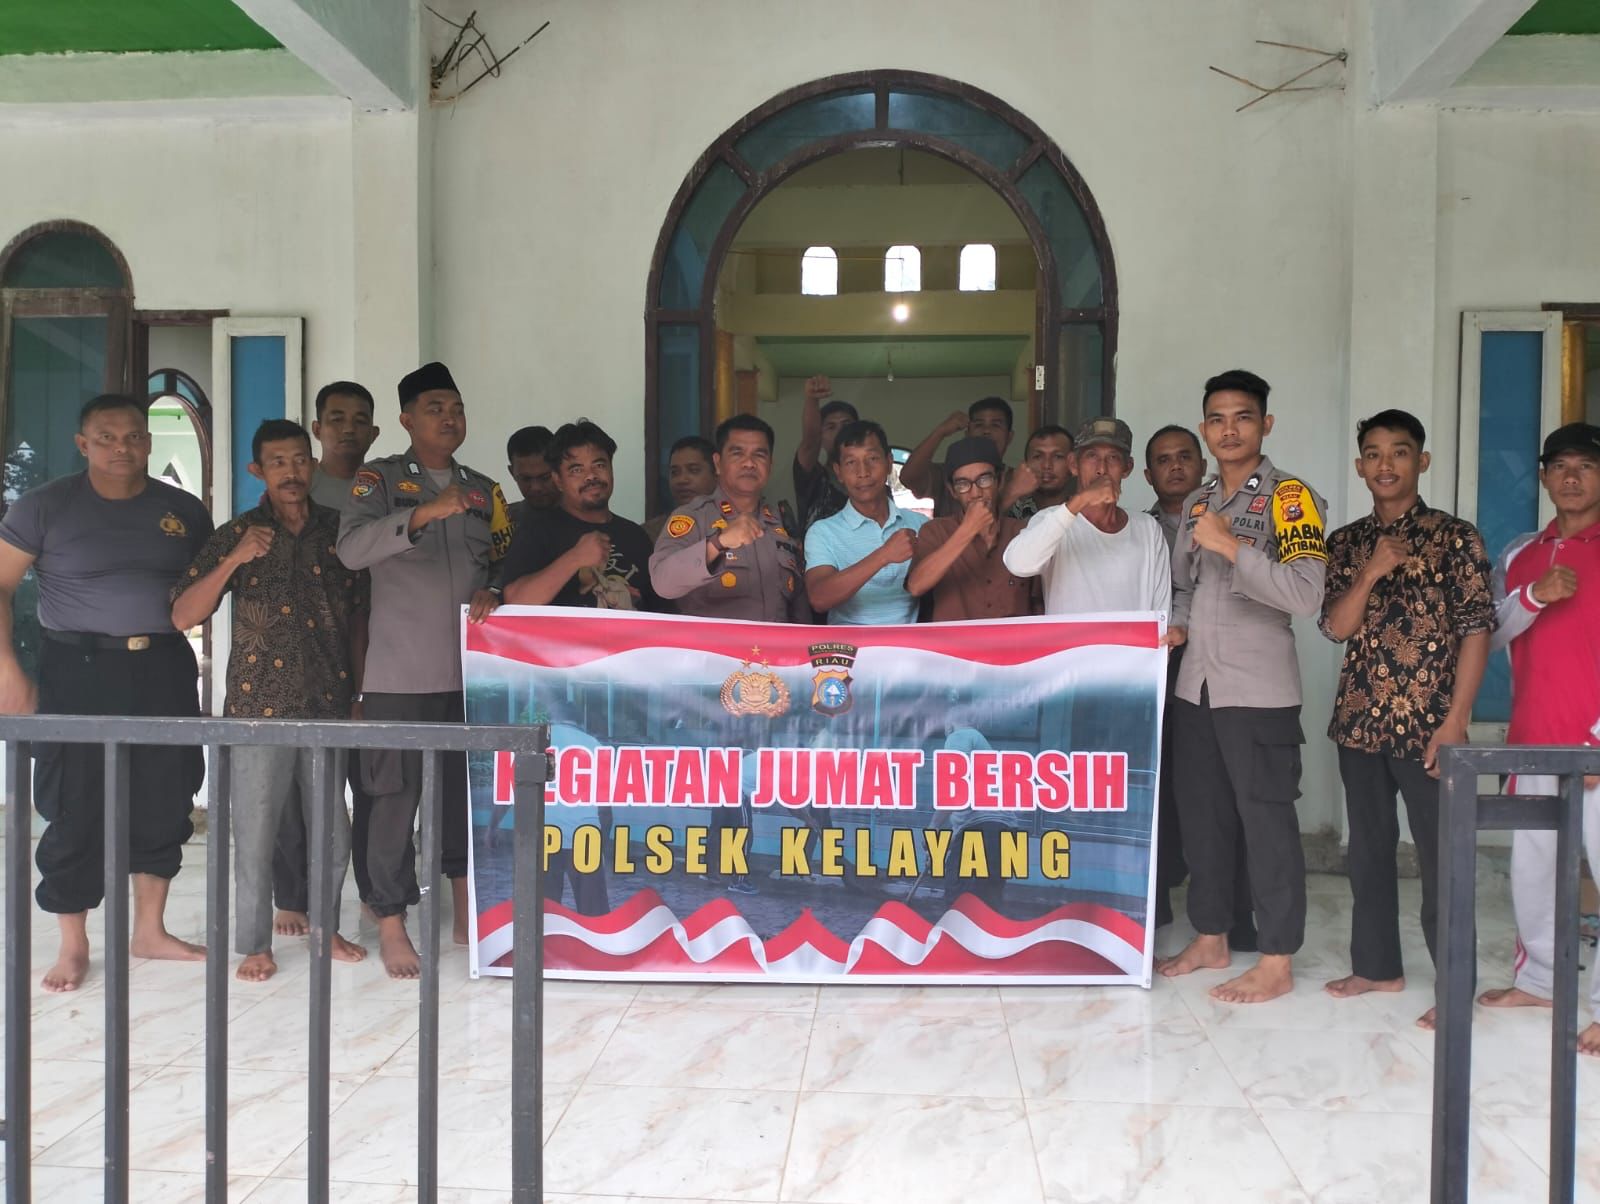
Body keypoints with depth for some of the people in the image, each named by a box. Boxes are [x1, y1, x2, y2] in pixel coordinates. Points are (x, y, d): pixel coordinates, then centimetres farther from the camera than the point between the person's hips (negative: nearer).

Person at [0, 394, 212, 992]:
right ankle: (73, 945, 15)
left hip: (164, 670, 3)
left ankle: (150, 930, 24)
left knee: (164, 804, 8)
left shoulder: (184, 511, 6)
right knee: (76, 809, 0)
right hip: (79, 671, -3)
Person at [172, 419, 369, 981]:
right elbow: (183, 616, -6)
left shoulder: (338, 531, 6)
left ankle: (326, 926, 29)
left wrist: (359, 692, 9)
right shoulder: (237, 535, 0)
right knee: (255, 833, 3)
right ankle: (254, 945, 18)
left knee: (334, 831, 11)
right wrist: (232, 561, -18)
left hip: (329, 705, 3)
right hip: (260, 707, -2)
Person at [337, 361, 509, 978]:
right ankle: (391, 927, 10)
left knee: (469, 790, 10)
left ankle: (466, 915, 24)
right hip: (400, 671, -4)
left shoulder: (484, 490, 14)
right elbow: (351, 549, -17)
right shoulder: (380, 479, 0)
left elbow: (503, 563, 18)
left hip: (471, 668, 4)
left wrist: (492, 592, -4)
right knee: (396, 798, -1)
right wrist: (425, 513, -28)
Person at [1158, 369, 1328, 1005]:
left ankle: (1276, 963, 9)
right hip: (1195, 683, 7)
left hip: (1258, 688, -7)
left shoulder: (1290, 497, -8)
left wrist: (1231, 546, -23)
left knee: (1266, 819, -1)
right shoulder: (1197, 501, 13)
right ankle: (1210, 939, 27)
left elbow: (1306, 595, -20)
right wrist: (1177, 625, 4)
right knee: (1201, 814, 13)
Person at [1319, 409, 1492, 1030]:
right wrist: (1371, 573, -15)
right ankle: (1377, 964, 27)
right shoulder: (1345, 543, 9)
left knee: (1441, 858, 0)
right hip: (1360, 722, 5)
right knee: (1369, 851, 14)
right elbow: (1336, 627, 2)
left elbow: (1476, 629, -7)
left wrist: (1456, 720, -14)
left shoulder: (1455, 536, -3)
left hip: (1426, 725, -4)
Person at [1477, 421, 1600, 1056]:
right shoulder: (1519, 554, 13)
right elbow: (1492, 634, 7)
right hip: (1534, 739, 5)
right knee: (1530, 866, 12)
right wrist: (1535, 595, -13)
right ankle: (1539, 978, 27)